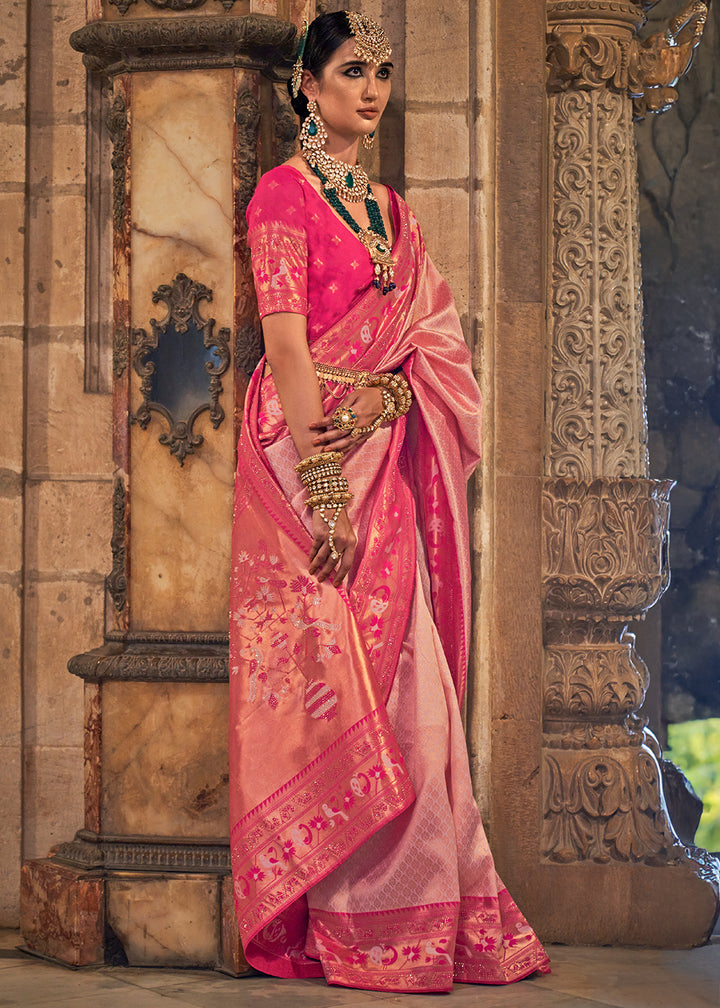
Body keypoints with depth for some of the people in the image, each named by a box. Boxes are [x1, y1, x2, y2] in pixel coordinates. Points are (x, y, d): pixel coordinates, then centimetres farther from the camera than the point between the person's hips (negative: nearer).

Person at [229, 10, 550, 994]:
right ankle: (328, 923, -2)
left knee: (401, 677, 6)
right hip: (310, 447, -7)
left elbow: (433, 332, 10)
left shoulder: (388, 206, 18)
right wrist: (322, 486, -21)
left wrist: (383, 397, -12)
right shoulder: (284, 191, -4)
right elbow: (285, 340, -13)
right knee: (323, 676, -7)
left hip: (389, 453, 7)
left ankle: (410, 912, 11)